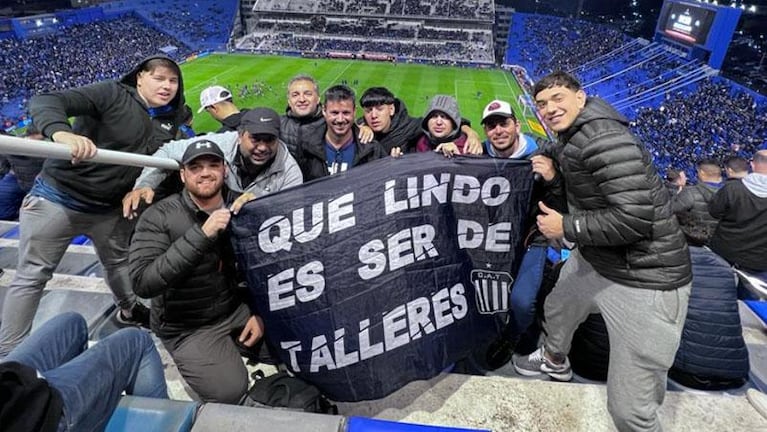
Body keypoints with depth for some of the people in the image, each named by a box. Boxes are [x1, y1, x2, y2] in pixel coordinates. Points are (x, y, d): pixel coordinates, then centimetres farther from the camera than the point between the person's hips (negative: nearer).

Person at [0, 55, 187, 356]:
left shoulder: (170, 119, 0)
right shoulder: (112, 94, -18)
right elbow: (44, 101, -27)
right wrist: (62, 133, -48)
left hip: (109, 208, 5)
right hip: (58, 198, -5)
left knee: (119, 261, 22)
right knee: (32, 276, 3)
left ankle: (129, 311, 47)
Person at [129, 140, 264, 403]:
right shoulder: (158, 217, -15)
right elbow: (143, 283, -27)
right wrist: (201, 235, -34)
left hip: (236, 308, 5)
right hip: (188, 326, -4)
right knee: (230, 390, -20)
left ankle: (235, 345, 18)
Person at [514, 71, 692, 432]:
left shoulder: (603, 138, -23)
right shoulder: (570, 139, 9)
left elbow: (633, 219, -28)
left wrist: (566, 227, -18)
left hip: (642, 280, -10)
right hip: (592, 261, 10)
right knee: (556, 309, 35)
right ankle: (555, 360, 65)